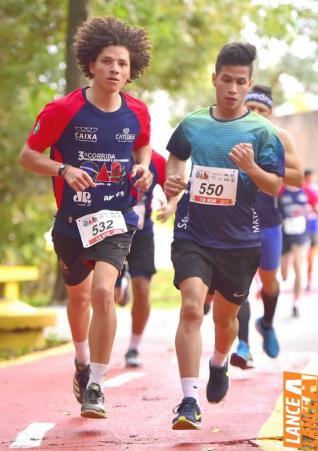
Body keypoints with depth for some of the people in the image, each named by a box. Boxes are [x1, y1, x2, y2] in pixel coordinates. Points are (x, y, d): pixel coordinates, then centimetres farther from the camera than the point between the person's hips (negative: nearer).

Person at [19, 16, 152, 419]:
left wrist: (142, 167, -2)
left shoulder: (137, 113, -3)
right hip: (72, 220, 0)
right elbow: (27, 155, -6)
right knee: (79, 296, 20)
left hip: (117, 219, 0)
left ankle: (96, 386, -11)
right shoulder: (64, 110, -12)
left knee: (103, 292, -21)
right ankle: (82, 363, 48)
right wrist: (64, 169, -22)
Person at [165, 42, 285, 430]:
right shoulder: (192, 124, 5)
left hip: (240, 241, 0)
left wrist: (251, 167, -23)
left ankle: (219, 364, 50)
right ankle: (189, 401, -21)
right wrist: (172, 181, 4)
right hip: (193, 235, 0)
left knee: (225, 315, 16)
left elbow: (275, 187, -4)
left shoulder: (262, 132, -2)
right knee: (191, 308, -19)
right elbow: (176, 156, 25)